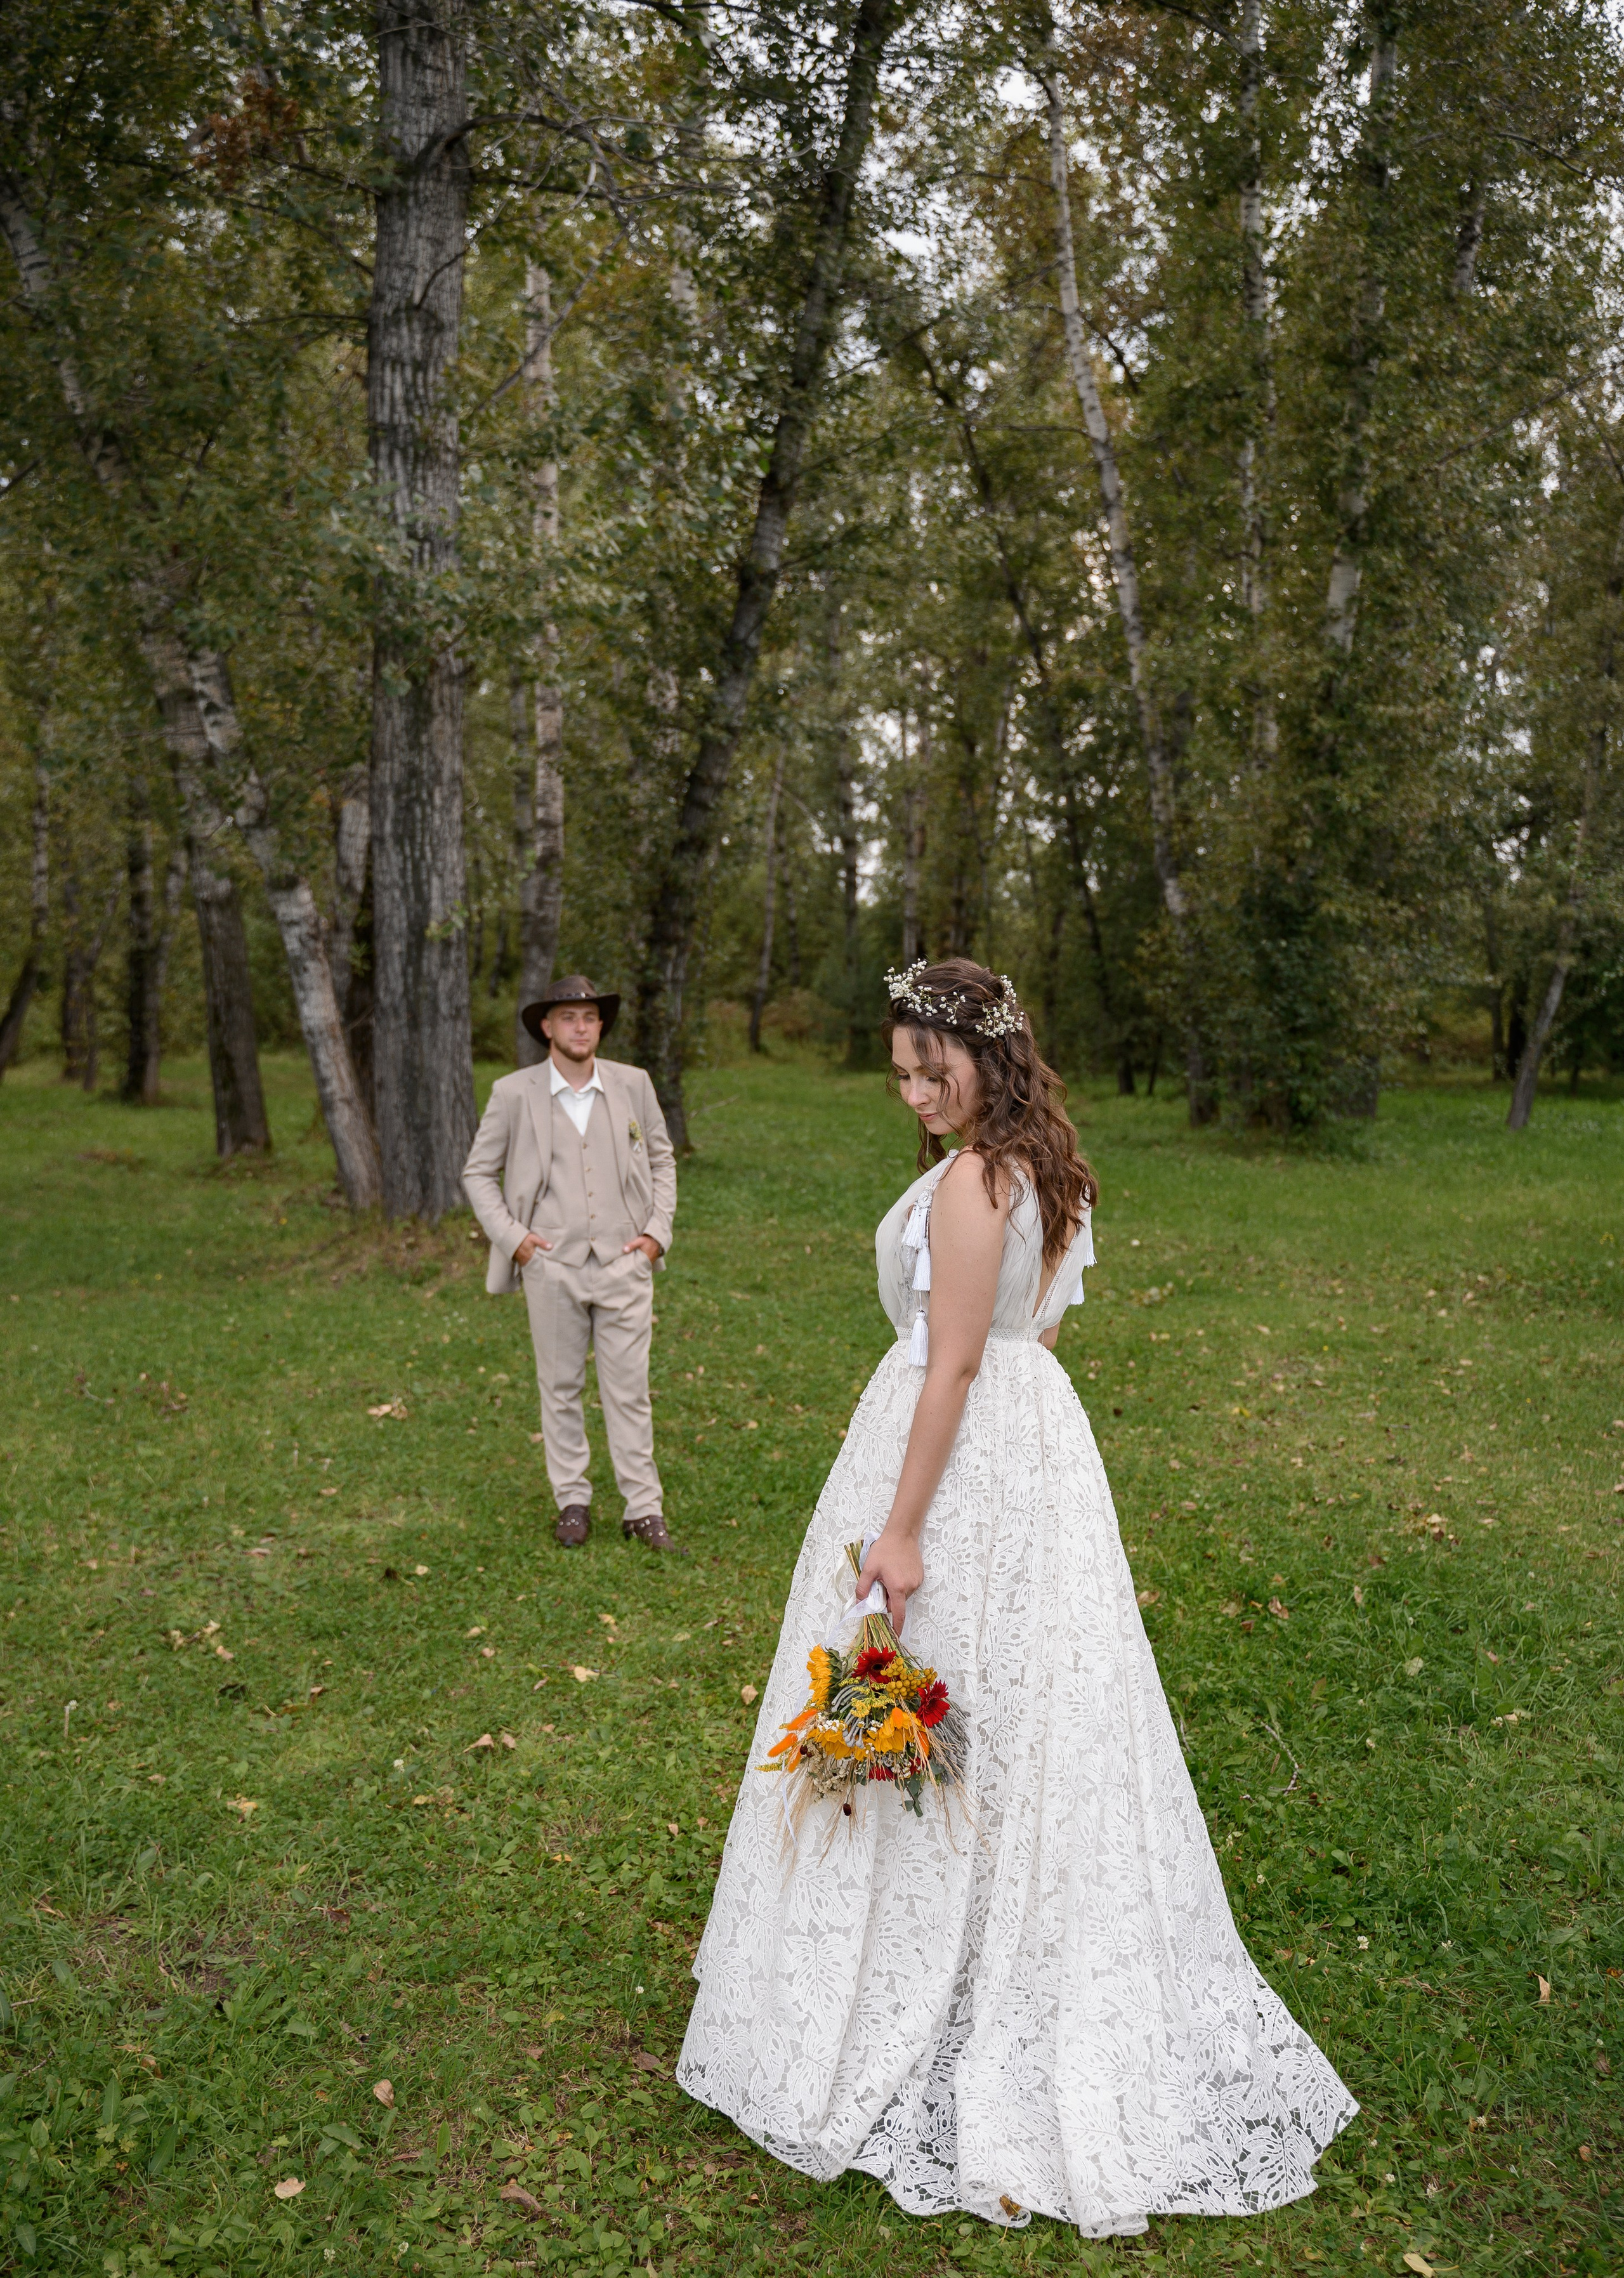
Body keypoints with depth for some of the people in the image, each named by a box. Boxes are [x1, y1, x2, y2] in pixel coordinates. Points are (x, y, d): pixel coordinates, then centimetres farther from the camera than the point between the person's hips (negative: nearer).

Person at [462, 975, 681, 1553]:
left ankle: (644, 1507, 13)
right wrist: (512, 1236, -3)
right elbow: (478, 1173, 8)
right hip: (551, 1266, 0)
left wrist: (657, 1231, 4)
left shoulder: (633, 1085, 4)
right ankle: (572, 1501, 24)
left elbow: (661, 1159, 15)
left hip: (623, 1262, 1)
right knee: (560, 1388, 9)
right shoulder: (514, 1093, -1)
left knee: (629, 1390, 3)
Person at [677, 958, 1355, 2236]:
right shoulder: (1049, 1172, 7)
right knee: (1031, 1707, 19)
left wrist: (902, 1529, -19)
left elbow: (953, 1365, -22)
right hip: (1038, 1435, 9)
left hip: (962, 1458, -9)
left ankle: (904, 2028, 23)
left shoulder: (969, 1184, -22)